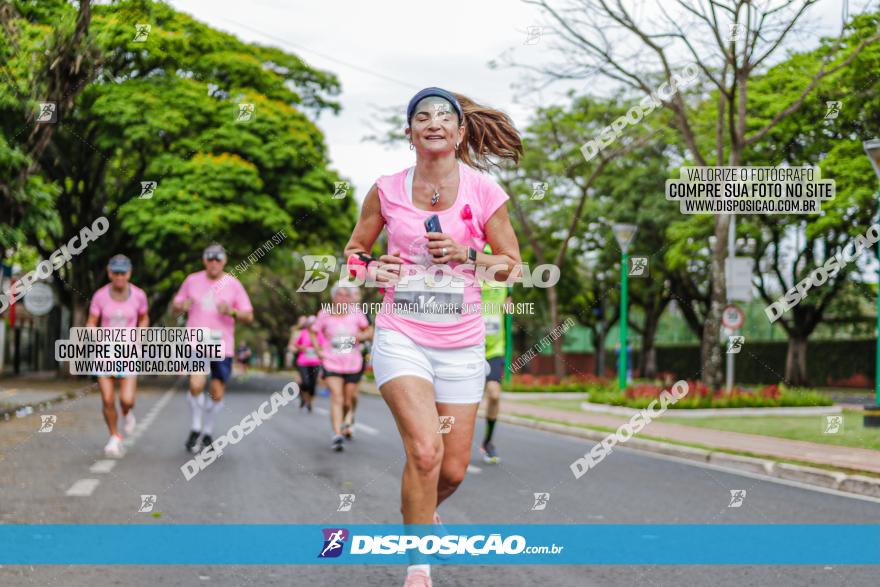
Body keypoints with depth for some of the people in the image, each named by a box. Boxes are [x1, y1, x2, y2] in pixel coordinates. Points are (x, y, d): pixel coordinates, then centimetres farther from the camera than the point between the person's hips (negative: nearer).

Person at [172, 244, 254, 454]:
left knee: (217, 393, 3)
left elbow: (249, 316, 2)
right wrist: (181, 306, -9)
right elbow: (175, 304, 15)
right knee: (196, 385, -21)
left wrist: (232, 312, -19)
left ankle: (207, 432, 25)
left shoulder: (233, 284, 2)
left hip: (222, 346, 1)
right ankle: (195, 428, 1)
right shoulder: (192, 280, 5)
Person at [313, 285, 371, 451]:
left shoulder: (356, 314, 0)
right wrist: (319, 351, -1)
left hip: (353, 365, 2)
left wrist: (363, 335, -12)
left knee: (348, 401, 9)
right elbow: (314, 332, 10)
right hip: (331, 364, -2)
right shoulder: (324, 315, -2)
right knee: (337, 398, -19)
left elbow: (369, 330, 10)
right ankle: (337, 435, -28)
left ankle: (343, 424, 41)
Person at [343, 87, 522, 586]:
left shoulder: (483, 191, -1)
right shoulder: (386, 190, 0)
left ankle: (422, 511, 41)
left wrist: (467, 255, -12)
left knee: (454, 469, 5)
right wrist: (373, 268, -8)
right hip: (401, 335, -1)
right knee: (425, 450, -21)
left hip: (462, 343, 2)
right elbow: (354, 250, 14)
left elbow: (514, 265, 4)